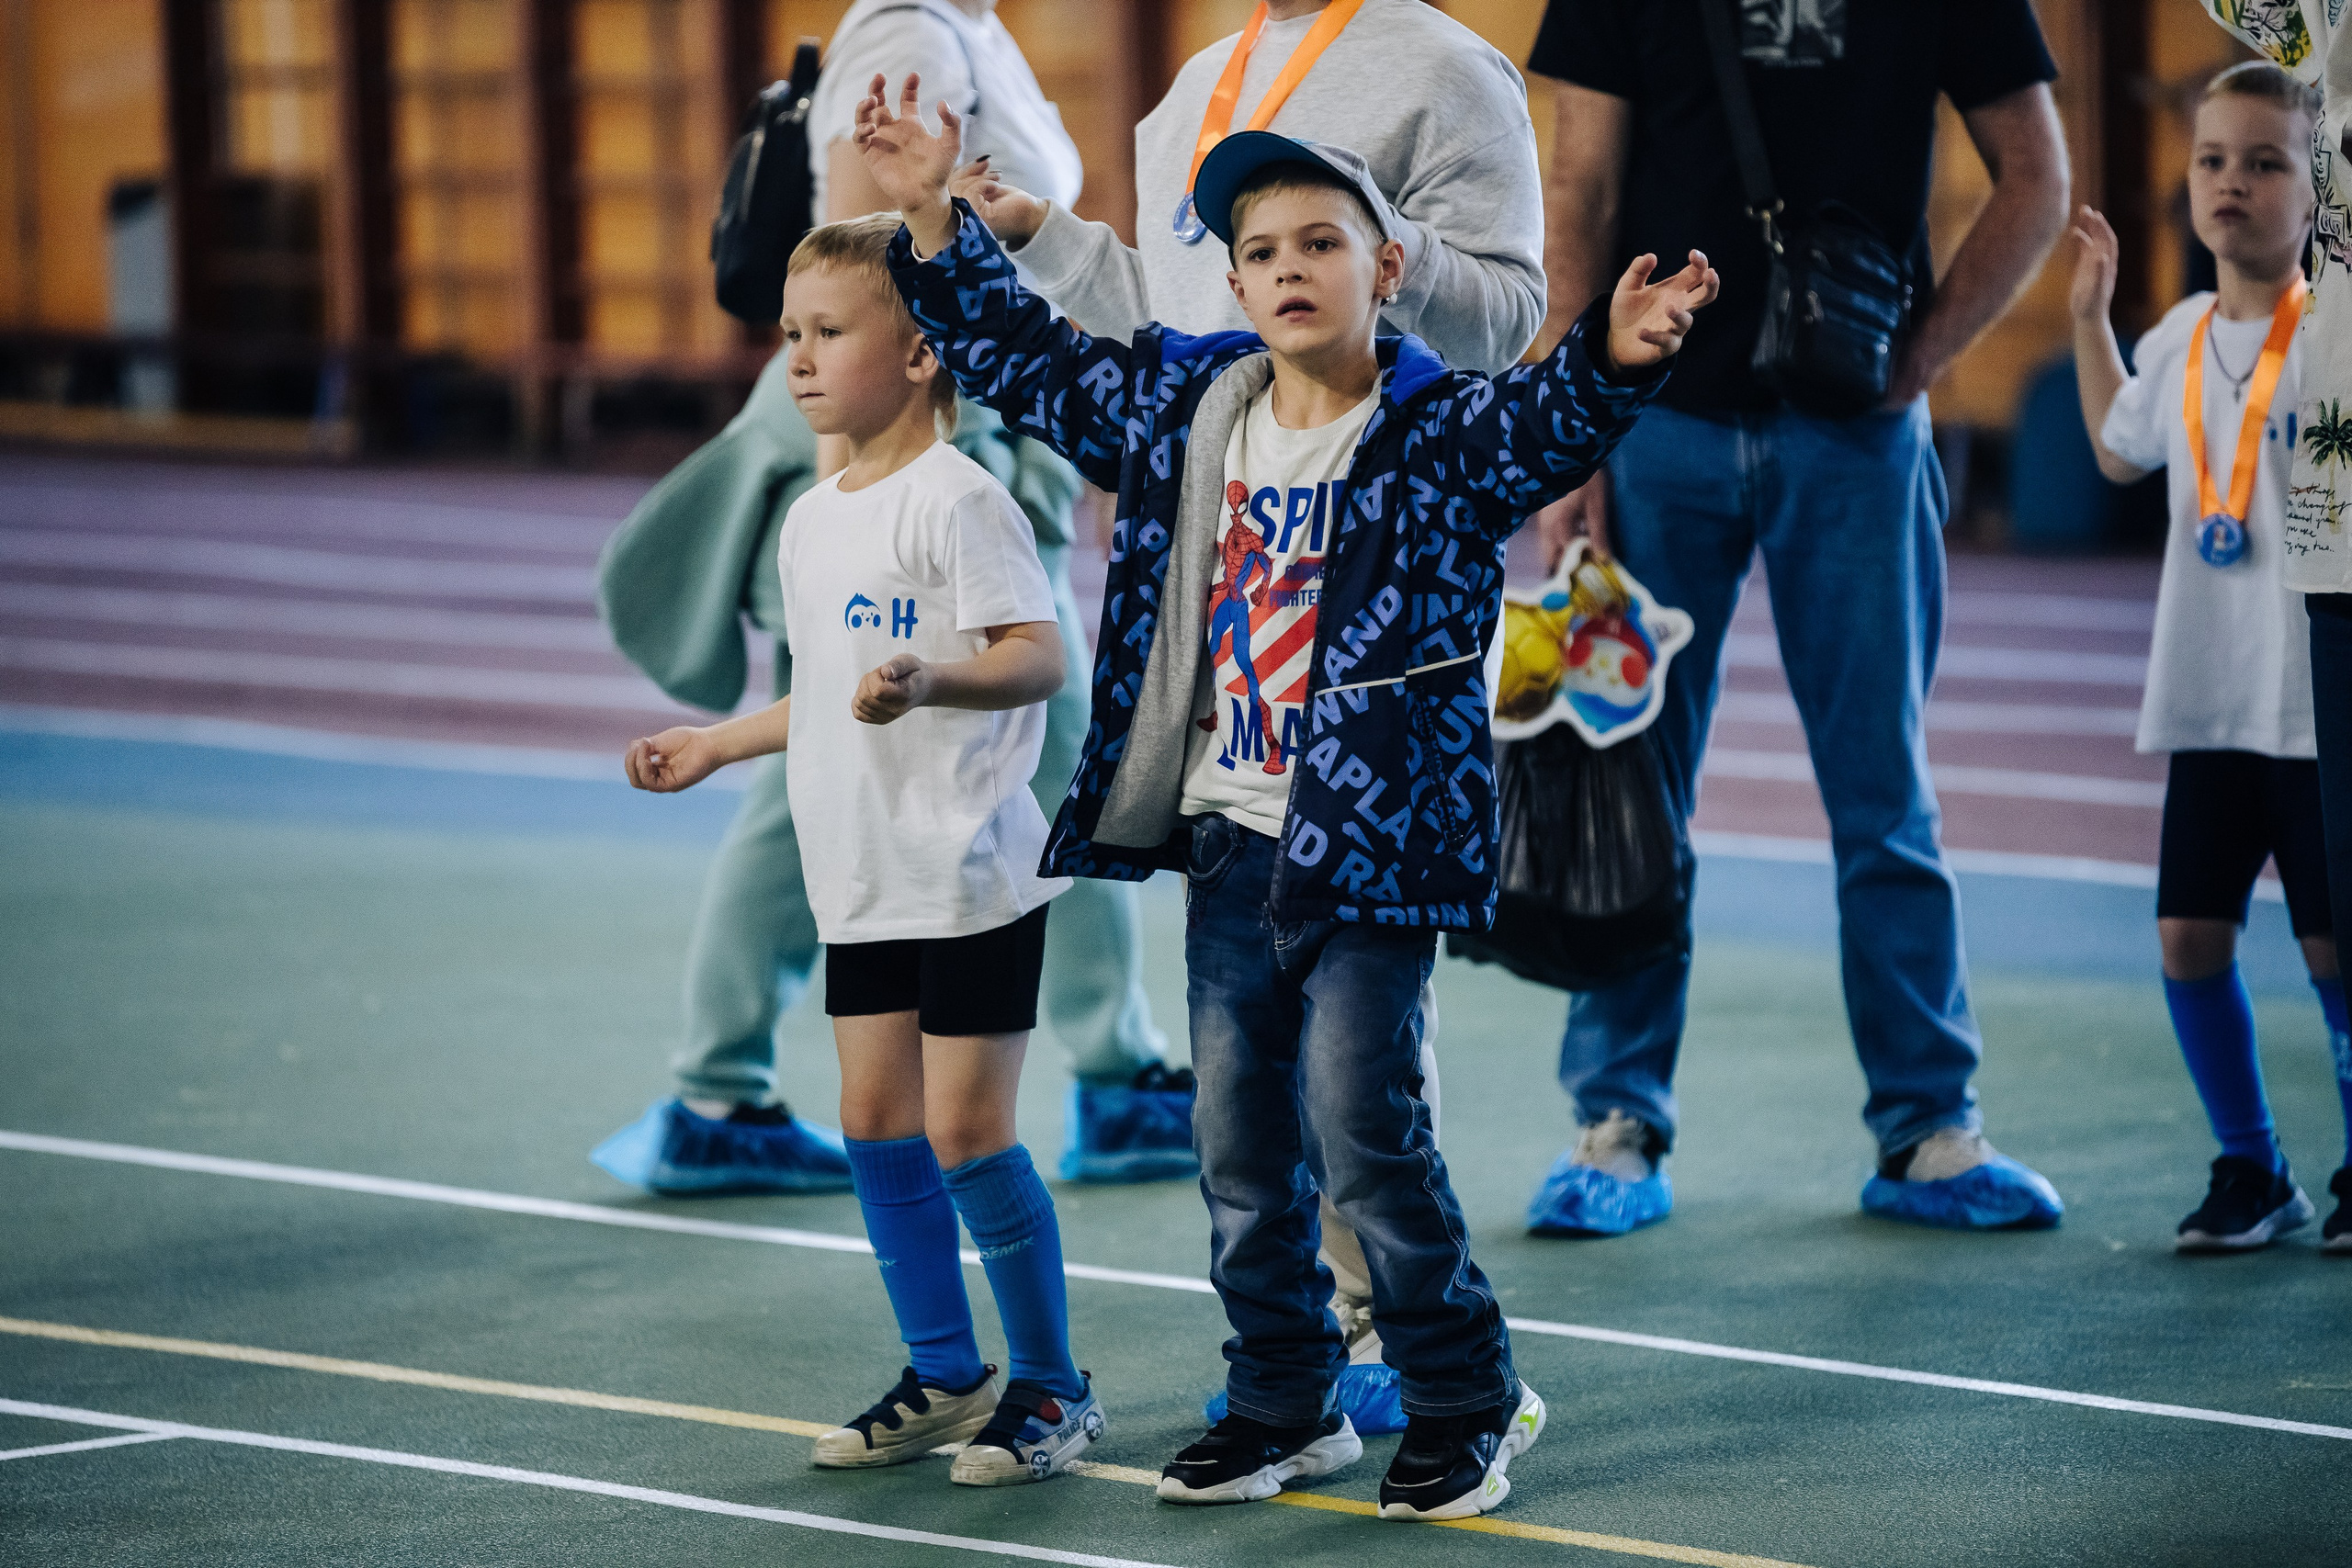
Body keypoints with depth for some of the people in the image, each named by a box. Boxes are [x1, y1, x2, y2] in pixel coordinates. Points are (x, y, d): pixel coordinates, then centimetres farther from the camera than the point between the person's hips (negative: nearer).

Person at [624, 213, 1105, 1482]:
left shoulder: (955, 502, -14)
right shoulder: (811, 521, 13)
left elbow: (1037, 655, -23)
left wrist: (928, 684, -39)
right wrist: (717, 745, 29)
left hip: (969, 871, -8)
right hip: (862, 877, 8)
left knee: (963, 1128, -6)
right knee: (876, 1120, 9)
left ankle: (1051, 1387, 7)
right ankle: (944, 1374, 22)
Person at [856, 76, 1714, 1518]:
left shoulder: (1442, 434, -10)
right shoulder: (1183, 408, 6)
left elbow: (1548, 424, -31)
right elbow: (1021, 358, 17)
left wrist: (1614, 359, -51)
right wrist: (937, 219, 11)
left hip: (1371, 844, -6)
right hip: (1231, 840, 6)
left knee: (1363, 1129, -8)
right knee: (1240, 1144, 11)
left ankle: (1470, 1402, 8)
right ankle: (1286, 1408, 25)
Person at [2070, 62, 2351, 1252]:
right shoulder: (2182, 338, 9)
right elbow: (2119, 450, 28)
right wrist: (2090, 316, 24)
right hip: (2206, 698, 5)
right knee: (2190, 934, 4)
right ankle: (2250, 1173, 18)